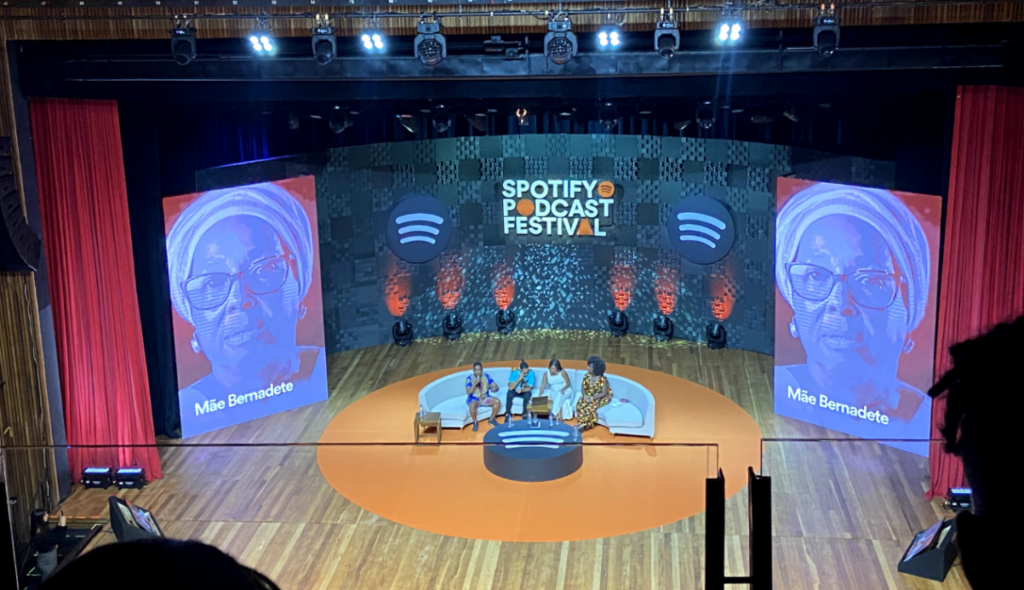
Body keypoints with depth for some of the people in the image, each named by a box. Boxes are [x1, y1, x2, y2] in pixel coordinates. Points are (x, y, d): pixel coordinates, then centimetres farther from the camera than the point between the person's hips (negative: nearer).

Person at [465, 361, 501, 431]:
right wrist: (475, 383, -33)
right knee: (473, 405, -38)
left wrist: (495, 389, -28)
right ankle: (475, 422, -13)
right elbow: (468, 392, -21)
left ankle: (491, 419, 1)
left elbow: (496, 386, -3)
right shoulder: (469, 378, -12)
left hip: (485, 398, 4)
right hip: (474, 399, -4)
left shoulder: (486, 376, -1)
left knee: (497, 401, -21)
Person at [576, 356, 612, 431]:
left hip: (600, 398, -5)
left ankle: (582, 425, -18)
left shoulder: (602, 379, -19)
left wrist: (593, 398, -23)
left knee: (590, 407, -30)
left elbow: (604, 393, -17)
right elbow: (583, 388, 4)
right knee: (580, 405, -24)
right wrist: (585, 396, -17)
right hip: (588, 396, 5)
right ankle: (583, 424, -18)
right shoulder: (586, 376, -4)